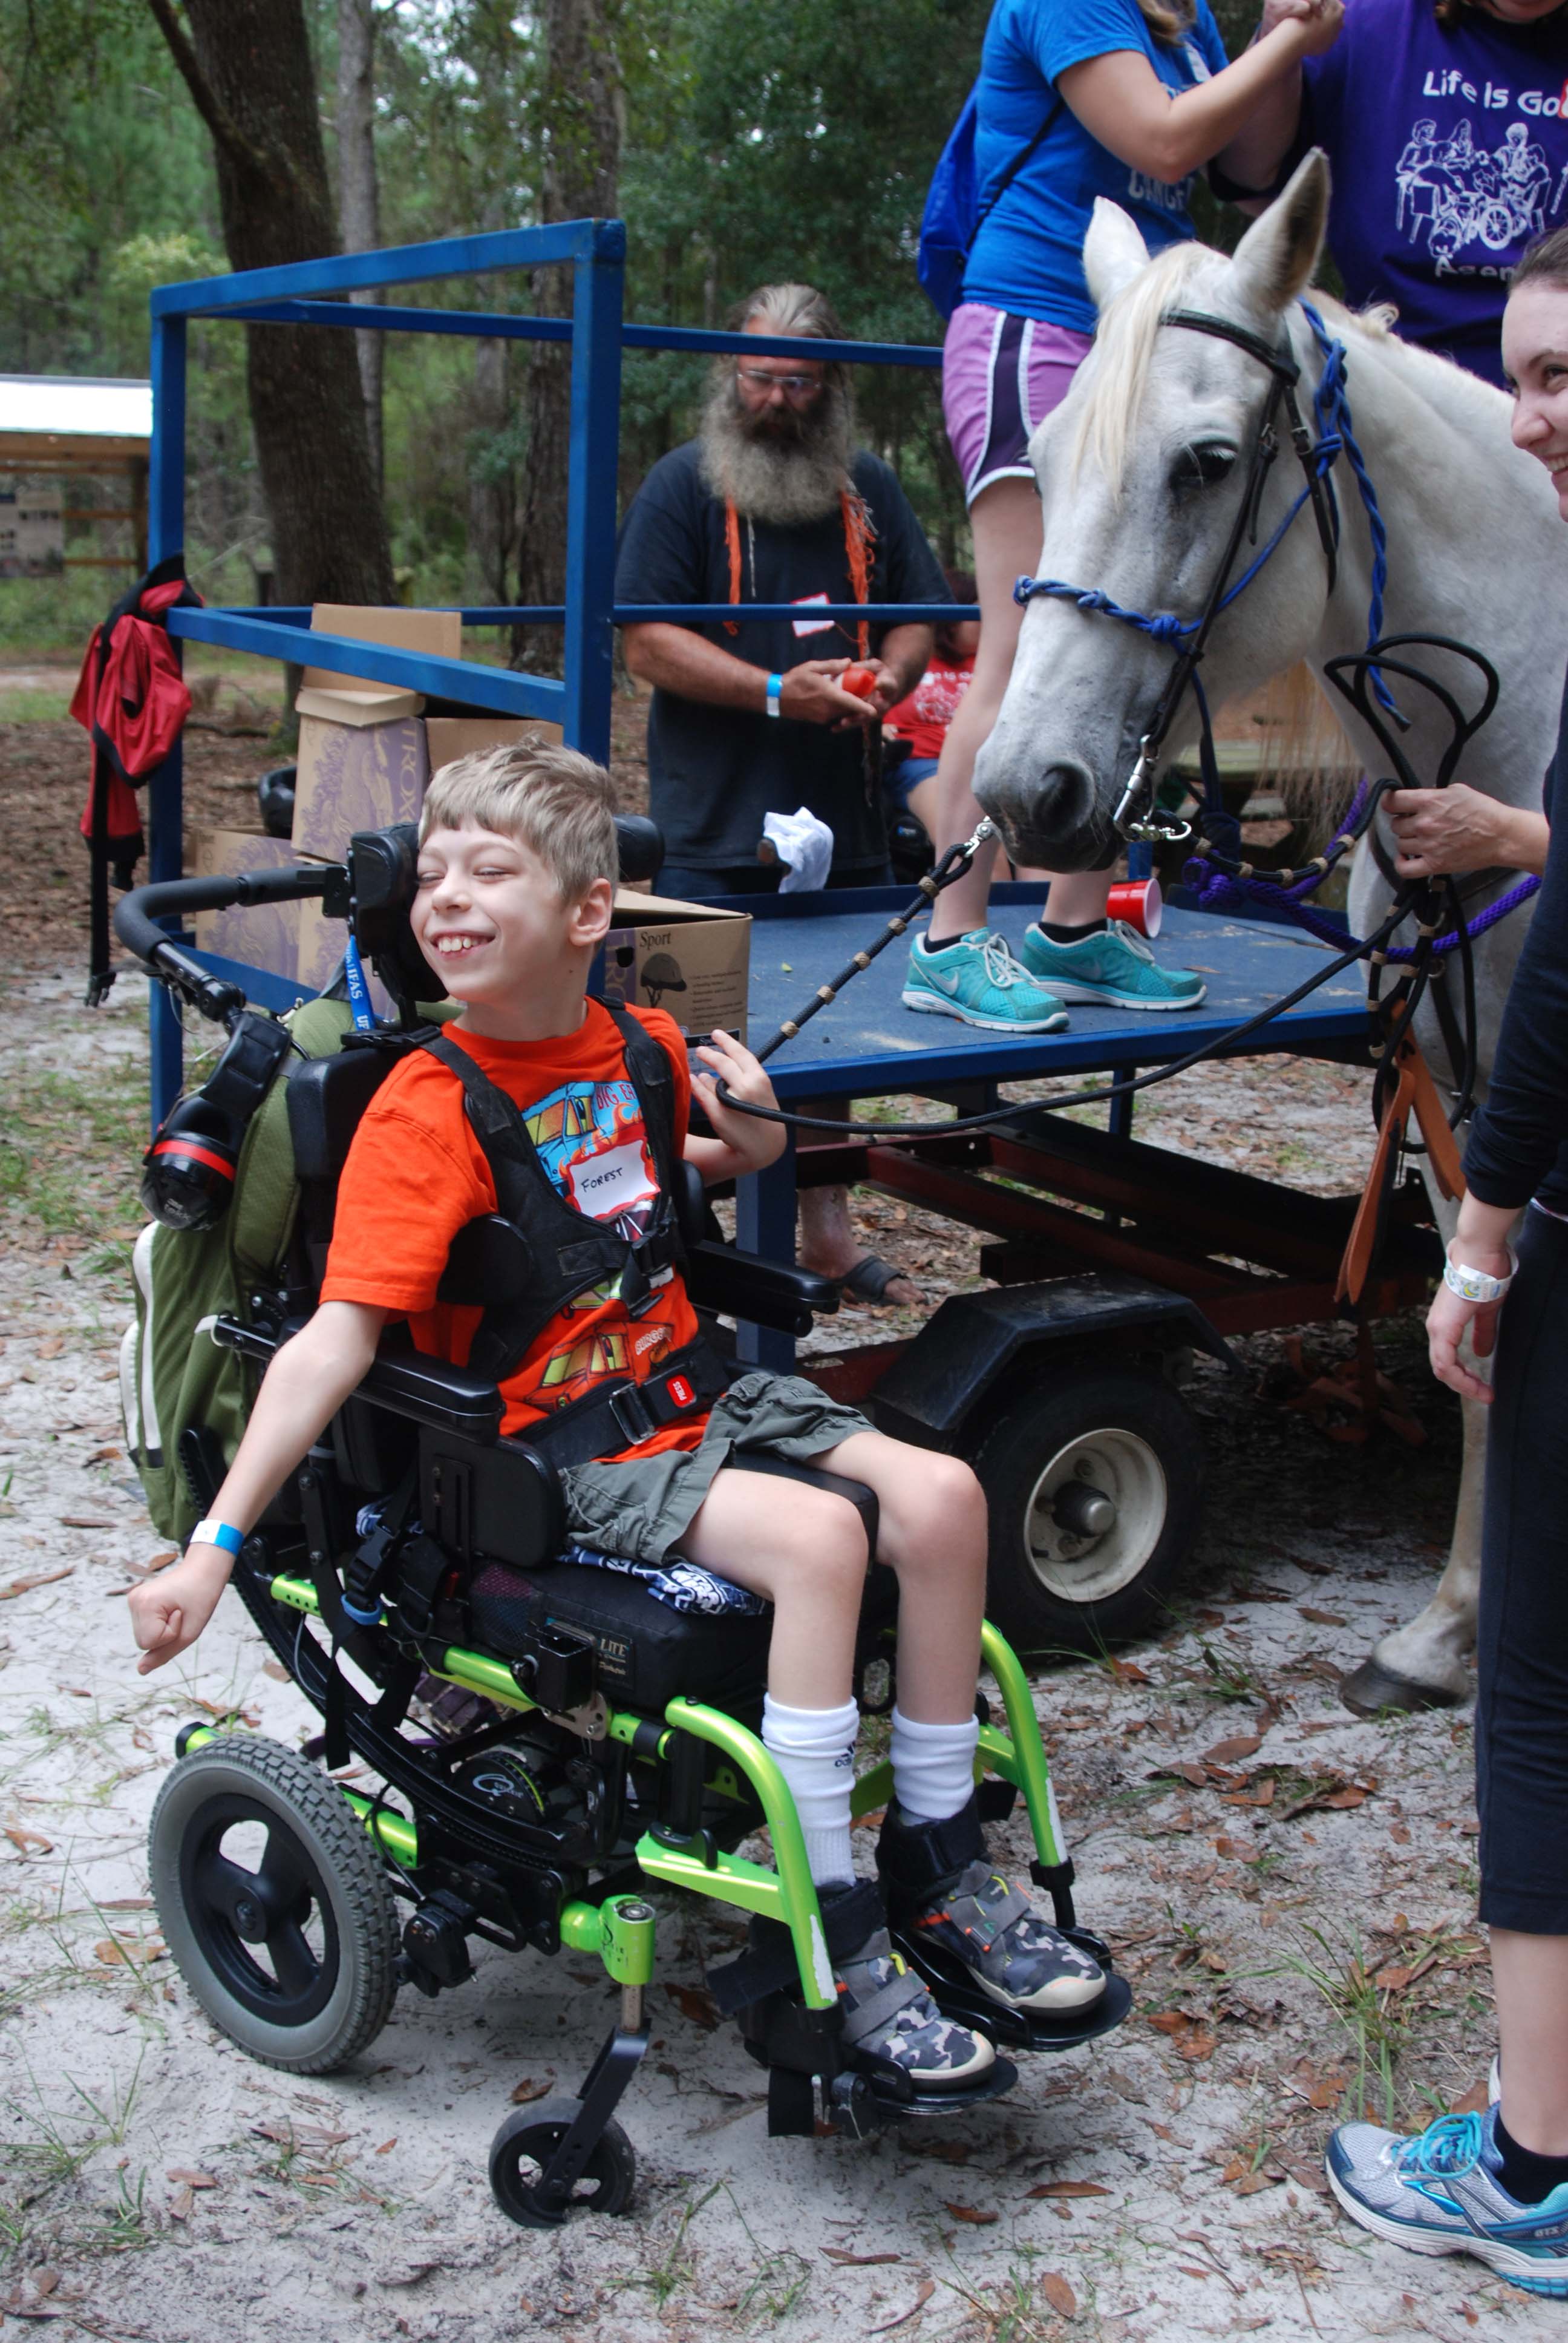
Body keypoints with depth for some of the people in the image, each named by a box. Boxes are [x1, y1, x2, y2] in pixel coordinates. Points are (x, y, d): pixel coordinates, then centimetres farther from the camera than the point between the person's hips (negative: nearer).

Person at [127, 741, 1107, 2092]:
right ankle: (829, 1948, -18)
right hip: (556, 1451, -6)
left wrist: (748, 1139, 3)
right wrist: (215, 1543, -29)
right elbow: (336, 1340, -22)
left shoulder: (644, 1050, 3)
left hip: (692, 1389, 7)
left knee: (942, 1496, -12)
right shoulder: (429, 1109, -15)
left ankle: (938, 1864, 5)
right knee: (814, 1536, -29)